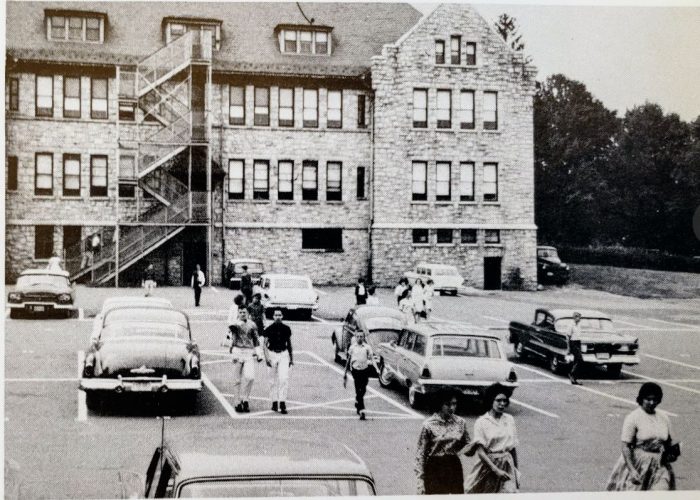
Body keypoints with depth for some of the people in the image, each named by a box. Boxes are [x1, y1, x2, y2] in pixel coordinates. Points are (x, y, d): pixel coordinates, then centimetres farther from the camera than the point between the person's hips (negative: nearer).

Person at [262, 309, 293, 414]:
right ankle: (274, 402, 16)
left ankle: (282, 403, -11)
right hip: (272, 354, 0)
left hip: (284, 355, 0)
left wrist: (291, 358, 16)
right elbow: (265, 344, -1)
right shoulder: (269, 329, -2)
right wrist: (266, 357, -12)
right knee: (273, 380, 6)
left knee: (283, 378, -11)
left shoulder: (286, 329, 4)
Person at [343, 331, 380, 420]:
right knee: (358, 391, -8)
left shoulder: (367, 347, -1)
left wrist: (377, 369, -23)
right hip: (356, 371, -1)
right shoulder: (352, 347, 1)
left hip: (365, 370, 1)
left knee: (363, 390, 11)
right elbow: (348, 360, 10)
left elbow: (372, 359, -7)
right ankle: (361, 411, -9)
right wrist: (345, 373, 12)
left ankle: (357, 403, 41)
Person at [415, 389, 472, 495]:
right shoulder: (429, 424, -8)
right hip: (435, 469, -3)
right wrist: (421, 480, -9)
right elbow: (420, 454, -5)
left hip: (454, 467, 3)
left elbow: (466, 446, 10)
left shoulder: (460, 422, 3)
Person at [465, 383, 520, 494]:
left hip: (507, 468, 3)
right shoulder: (481, 422, -7)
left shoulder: (509, 420, 6)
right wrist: (496, 470, -19)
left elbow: (513, 448, 12)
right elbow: (480, 451, -13)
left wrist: (516, 472, 13)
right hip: (488, 465, -3)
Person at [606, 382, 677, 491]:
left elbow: (668, 442, 22)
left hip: (659, 465, 5)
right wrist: (632, 470, -22)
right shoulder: (633, 418, -10)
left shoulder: (664, 418, 7)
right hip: (635, 463, -4)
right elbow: (625, 446, -14)